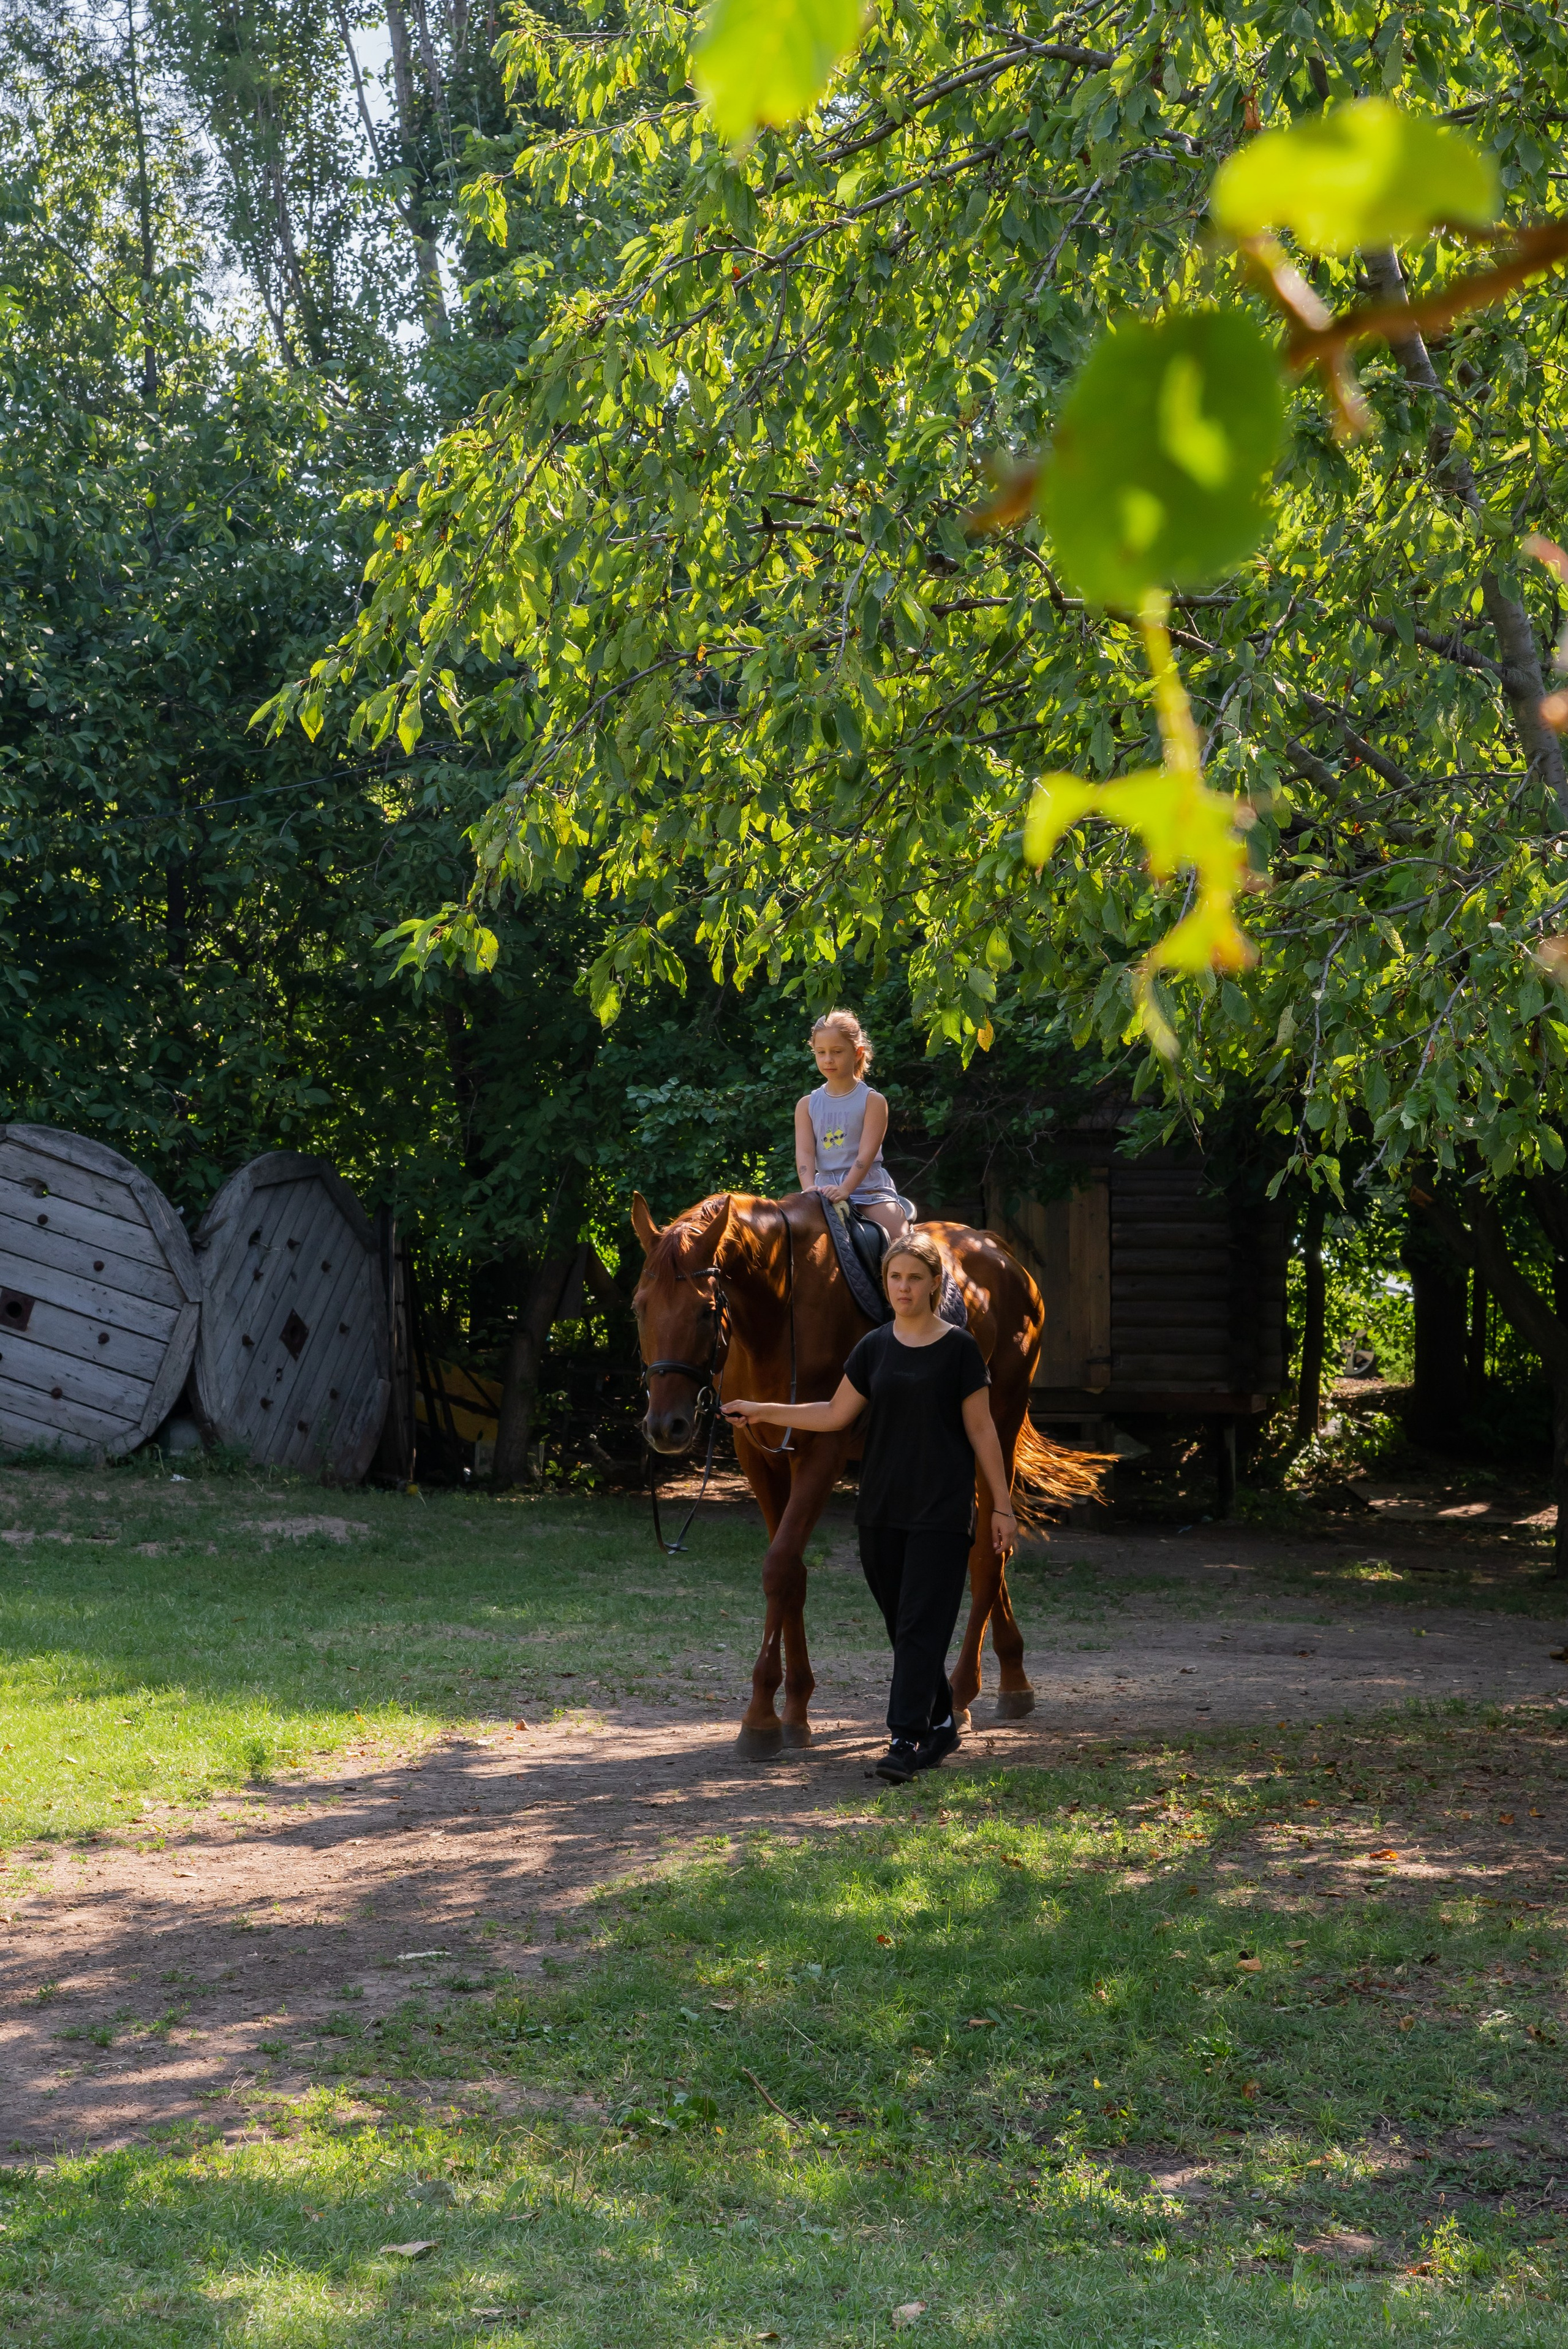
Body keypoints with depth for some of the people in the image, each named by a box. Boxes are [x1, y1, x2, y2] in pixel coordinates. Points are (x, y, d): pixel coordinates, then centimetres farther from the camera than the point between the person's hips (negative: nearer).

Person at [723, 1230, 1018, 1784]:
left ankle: (905, 1739, -13)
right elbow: (836, 1415, 12)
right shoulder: (875, 1348, 7)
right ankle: (940, 1724, 25)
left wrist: (1002, 1506, -2)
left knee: (920, 1624, -10)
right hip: (882, 1509, 5)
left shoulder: (959, 1349, -4)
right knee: (902, 1626, 11)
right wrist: (763, 1412, 5)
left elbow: (982, 1431, -2)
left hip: (941, 1510, -5)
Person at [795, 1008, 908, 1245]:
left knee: (902, 1242, -21)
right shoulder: (807, 1105, 9)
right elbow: (804, 1152, -2)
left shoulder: (873, 1101, -1)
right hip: (825, 1189, 3)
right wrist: (809, 1188, -22)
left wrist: (845, 1189, -26)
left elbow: (867, 1152, -12)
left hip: (868, 1188, -3)